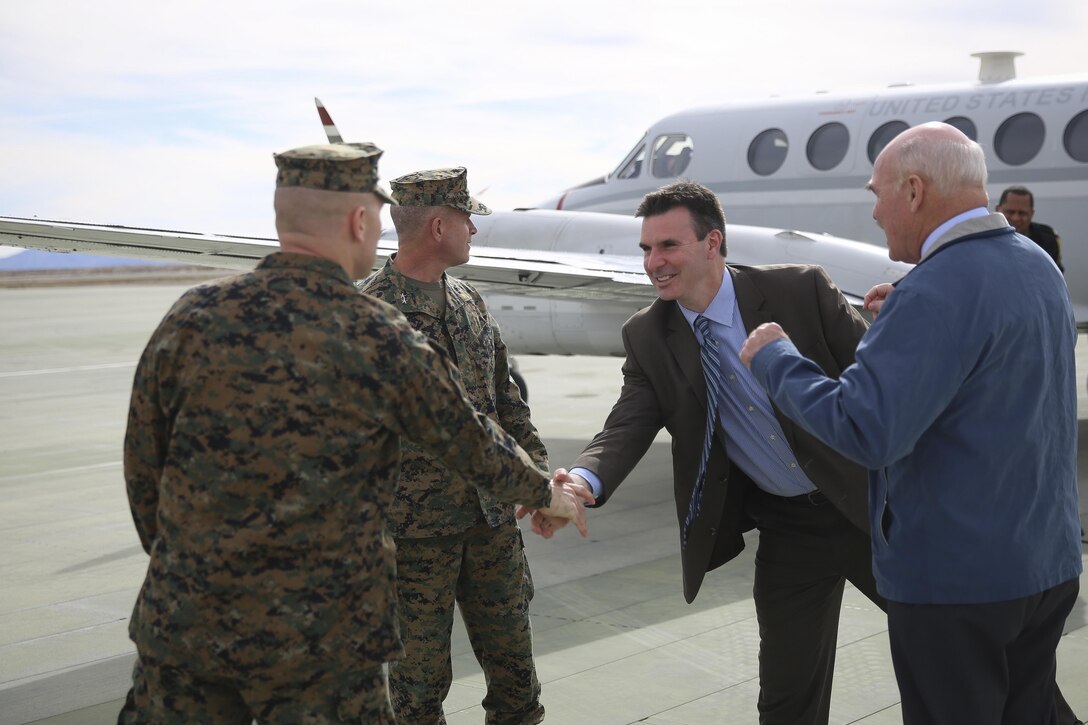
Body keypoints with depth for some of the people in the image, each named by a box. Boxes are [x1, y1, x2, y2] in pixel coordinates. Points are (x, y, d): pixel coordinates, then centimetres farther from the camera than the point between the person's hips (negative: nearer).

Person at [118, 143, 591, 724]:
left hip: (184, 623, 3)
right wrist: (547, 491, 23)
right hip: (319, 646, -2)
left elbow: (143, 468, 4)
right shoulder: (382, 342, -10)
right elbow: (472, 444, 4)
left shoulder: (192, 318, -4)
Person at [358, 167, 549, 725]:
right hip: (416, 531, -6)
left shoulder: (468, 302, 10)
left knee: (513, 664, 14)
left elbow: (504, 399, 16)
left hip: (492, 517, 6)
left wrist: (539, 470, 6)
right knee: (421, 677, 8)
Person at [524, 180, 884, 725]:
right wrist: (582, 482, -36)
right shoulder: (646, 337, -5)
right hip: (786, 529, 2)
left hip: (865, 500, -2)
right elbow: (626, 428, -14)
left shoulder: (801, 290, -15)